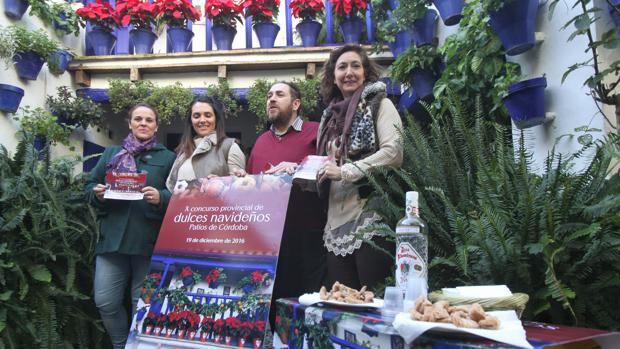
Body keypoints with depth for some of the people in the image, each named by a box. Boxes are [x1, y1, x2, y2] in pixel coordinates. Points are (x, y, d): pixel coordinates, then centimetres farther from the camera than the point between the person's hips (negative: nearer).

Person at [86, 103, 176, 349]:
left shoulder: (168, 158, 8)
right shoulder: (111, 153, 16)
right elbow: (90, 186, 15)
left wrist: (160, 197, -20)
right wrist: (97, 192, -7)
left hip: (149, 240, -2)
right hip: (112, 238, 3)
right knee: (105, 302, 4)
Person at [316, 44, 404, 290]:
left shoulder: (378, 104, 2)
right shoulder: (331, 114, 19)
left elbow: (394, 152, -13)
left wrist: (345, 172, -13)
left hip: (371, 215, -6)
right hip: (337, 218, 6)